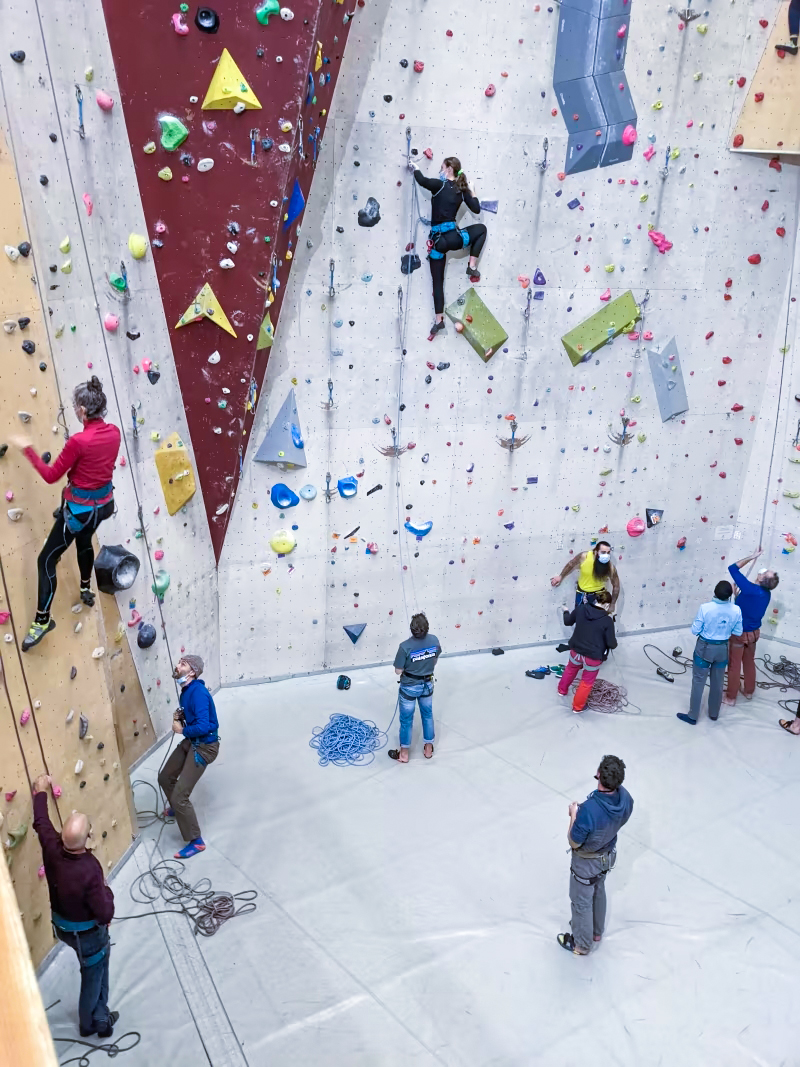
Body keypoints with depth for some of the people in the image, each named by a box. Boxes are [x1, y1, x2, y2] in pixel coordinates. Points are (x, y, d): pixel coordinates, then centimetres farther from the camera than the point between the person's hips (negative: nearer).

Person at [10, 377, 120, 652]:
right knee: (84, 541, 37)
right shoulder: (114, 432, -8)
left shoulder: (78, 441, -28)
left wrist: (27, 449, -9)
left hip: (80, 508, -8)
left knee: (46, 560, 6)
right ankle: (86, 590, 56)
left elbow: (51, 476, -16)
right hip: (103, 503, 8)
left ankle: (42, 621, 13)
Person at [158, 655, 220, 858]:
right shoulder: (187, 689, 2)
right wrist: (180, 717, -3)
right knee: (165, 778, 24)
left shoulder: (198, 692, -28)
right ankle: (176, 809, 53)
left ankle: (196, 842, 5)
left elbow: (203, 727, -35)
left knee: (180, 795, -10)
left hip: (204, 746, -10)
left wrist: (181, 730, -17)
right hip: (191, 741, 10)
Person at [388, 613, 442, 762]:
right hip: (427, 685, 4)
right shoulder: (434, 640, -17)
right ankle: (429, 748, 41)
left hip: (409, 687, -4)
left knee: (406, 719, 15)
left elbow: (398, 671, -20)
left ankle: (404, 753, 32)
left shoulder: (405, 646, -31)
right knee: (427, 715, 24)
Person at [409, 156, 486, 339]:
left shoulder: (439, 185, -3)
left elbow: (421, 180, 12)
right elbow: (476, 209, 9)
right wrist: (472, 193, 24)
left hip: (437, 240, -1)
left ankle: (439, 320, 12)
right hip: (453, 238, 1)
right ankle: (472, 267, 20)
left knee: (437, 282, 11)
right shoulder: (462, 190, 5)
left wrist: (415, 167, 32)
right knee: (481, 228, 29)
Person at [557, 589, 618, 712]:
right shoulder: (607, 621, -21)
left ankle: (562, 690, 59)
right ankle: (577, 706, 39)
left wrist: (566, 612, 29)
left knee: (570, 670, 35)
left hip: (576, 651, 4)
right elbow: (612, 644, -16)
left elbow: (568, 622, 8)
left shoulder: (580, 609, -11)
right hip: (593, 657, -4)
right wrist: (614, 642, 8)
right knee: (587, 682, 23)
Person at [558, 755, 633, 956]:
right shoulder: (625, 797, -23)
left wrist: (574, 815, -13)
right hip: (608, 854, 6)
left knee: (581, 901, 20)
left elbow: (574, 843, -26)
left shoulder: (588, 810, -44)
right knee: (598, 891, 32)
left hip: (587, 862, -6)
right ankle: (597, 931, 57)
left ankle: (581, 944, 44)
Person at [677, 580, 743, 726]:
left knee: (698, 682, 10)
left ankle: (692, 716, 21)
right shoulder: (736, 610, -15)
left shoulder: (705, 608, -25)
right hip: (722, 649, 3)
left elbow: (695, 630, -15)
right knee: (717, 683, 20)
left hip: (705, 648, -3)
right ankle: (714, 714, 37)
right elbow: (738, 632, -1)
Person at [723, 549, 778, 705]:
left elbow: (733, 568, -25)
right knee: (749, 663, 23)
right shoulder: (766, 593, -7)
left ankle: (730, 697, 19)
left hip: (740, 633, -6)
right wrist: (739, 594, 2)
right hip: (754, 632, 7)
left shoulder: (750, 589, -29)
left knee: (734, 665, 7)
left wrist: (752, 557, -22)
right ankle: (749, 691, 39)